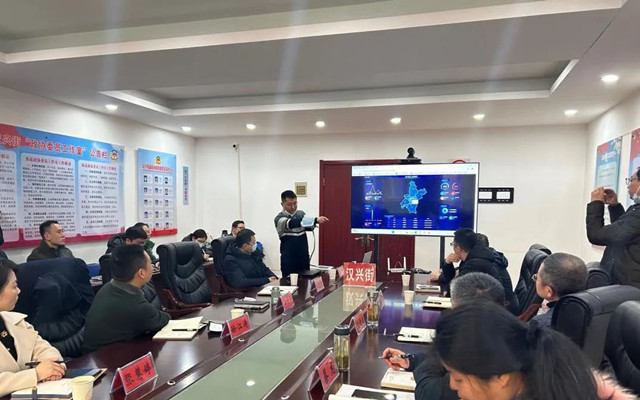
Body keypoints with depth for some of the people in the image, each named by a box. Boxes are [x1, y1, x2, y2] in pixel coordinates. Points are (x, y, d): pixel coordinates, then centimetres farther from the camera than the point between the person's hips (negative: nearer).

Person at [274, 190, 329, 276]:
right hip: (289, 261, -4)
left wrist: (313, 223, -24)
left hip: (304, 259, 5)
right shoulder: (279, 219, -13)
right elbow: (292, 224, -30)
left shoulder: (301, 214, 5)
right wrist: (316, 220, -41)